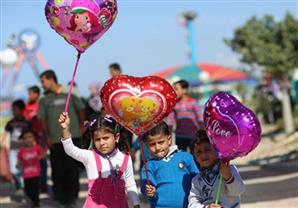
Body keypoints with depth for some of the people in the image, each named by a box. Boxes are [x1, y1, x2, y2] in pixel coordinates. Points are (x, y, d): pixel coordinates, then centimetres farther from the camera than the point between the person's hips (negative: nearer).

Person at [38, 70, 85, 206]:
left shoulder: (69, 93, -3)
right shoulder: (44, 99, 3)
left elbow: (81, 109, 7)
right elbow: (43, 118, 5)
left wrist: (81, 126, 9)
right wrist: (47, 136, -2)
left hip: (72, 137, -2)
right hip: (55, 139, 2)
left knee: (72, 167, -2)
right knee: (57, 169, 2)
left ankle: (71, 196, 6)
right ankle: (60, 196, 13)